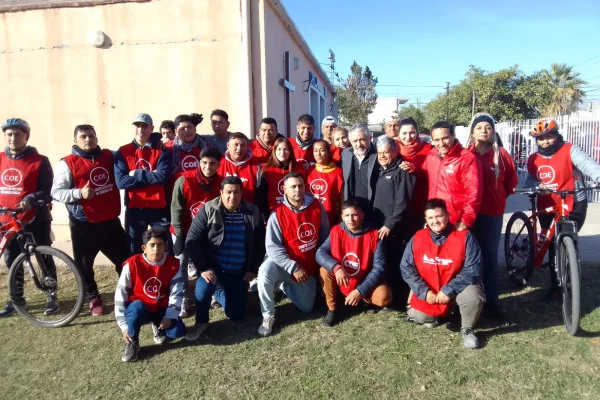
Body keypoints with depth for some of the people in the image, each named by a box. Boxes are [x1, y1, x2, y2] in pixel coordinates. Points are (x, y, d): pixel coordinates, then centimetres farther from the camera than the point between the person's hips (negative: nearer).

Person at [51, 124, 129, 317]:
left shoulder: (109, 156, 6)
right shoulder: (68, 163, -5)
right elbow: (56, 192, -10)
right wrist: (80, 193, -24)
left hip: (110, 220, 3)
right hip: (83, 224, -3)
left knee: (124, 258, 10)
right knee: (84, 264, 9)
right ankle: (93, 298, 29)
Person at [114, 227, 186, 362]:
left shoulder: (173, 264, -11)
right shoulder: (132, 264, -16)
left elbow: (177, 293, -8)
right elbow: (120, 295, -11)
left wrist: (170, 316, -20)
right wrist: (124, 326, -14)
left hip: (161, 309, 2)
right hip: (139, 308, -2)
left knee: (178, 331, -22)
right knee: (137, 307, -37)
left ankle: (157, 326, 13)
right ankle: (132, 343, -10)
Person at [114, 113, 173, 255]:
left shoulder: (161, 151, 1)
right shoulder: (123, 152, 4)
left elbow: (163, 176, -15)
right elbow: (120, 181, -9)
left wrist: (136, 174, -10)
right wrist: (150, 176, -12)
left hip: (159, 208, -1)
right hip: (134, 209, 2)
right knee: (134, 253, 11)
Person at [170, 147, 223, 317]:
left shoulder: (221, 183, -11)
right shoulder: (184, 180, -18)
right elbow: (176, 210, -13)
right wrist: (179, 235, -13)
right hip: (184, 231, -2)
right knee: (181, 264, -5)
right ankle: (182, 299, 7)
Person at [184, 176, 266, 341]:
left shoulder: (252, 212, -3)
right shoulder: (208, 210, -10)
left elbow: (260, 243, 5)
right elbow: (192, 241, -13)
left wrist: (253, 269, -1)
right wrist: (203, 268, -21)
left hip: (239, 273, 3)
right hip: (213, 267, -2)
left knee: (236, 315, 3)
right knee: (204, 287, -34)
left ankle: (218, 292, 36)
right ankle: (201, 322, -4)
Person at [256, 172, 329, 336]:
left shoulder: (317, 206, -9)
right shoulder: (278, 214, -19)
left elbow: (325, 235, 3)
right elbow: (273, 248, -22)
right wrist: (294, 268, -28)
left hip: (309, 267, 4)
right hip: (284, 264, -3)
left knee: (306, 307, 6)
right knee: (265, 272, -36)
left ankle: (284, 285, 34)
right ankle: (268, 316, -13)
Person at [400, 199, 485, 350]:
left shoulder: (464, 237, -16)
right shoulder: (418, 238, -8)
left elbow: (472, 270, -19)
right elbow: (406, 268, -6)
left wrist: (448, 291, -24)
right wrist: (424, 292, -16)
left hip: (457, 288, -2)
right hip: (428, 292, 3)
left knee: (473, 296, -32)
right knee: (417, 317, -11)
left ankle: (467, 329, -1)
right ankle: (432, 316, 26)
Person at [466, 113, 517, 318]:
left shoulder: (501, 154, 3)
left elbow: (511, 180, 15)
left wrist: (498, 197, 15)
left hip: (492, 212, 1)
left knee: (490, 255, 8)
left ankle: (491, 300, 18)